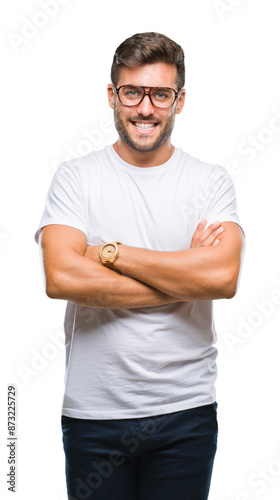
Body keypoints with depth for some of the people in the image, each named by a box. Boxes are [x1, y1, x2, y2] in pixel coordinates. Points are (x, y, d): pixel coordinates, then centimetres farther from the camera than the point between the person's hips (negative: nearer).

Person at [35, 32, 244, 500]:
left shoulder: (212, 181, 1)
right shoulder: (76, 177, -1)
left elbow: (223, 277, -16)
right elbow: (60, 278, -16)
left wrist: (109, 252, -14)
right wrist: (183, 276, -13)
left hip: (186, 410, 1)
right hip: (93, 409, 0)